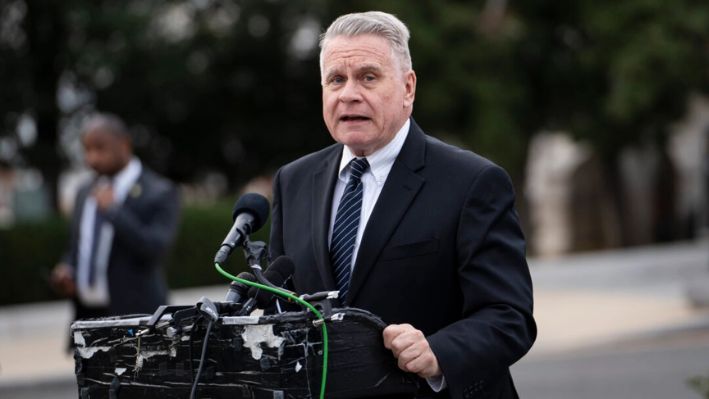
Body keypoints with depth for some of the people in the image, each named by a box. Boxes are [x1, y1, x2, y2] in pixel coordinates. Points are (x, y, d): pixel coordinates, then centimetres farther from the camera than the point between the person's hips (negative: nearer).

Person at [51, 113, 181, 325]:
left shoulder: (160, 193, -8)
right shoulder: (85, 193, 14)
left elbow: (154, 250, -19)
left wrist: (113, 211, -19)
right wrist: (65, 271, 1)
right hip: (88, 318, 7)